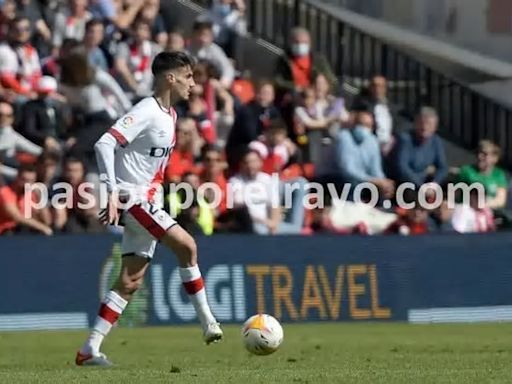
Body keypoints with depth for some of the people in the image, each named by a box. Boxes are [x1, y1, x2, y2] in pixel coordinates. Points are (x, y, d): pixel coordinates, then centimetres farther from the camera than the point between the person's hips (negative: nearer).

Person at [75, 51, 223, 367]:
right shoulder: (146, 112, -16)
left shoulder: (170, 115, 13)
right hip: (133, 198, -9)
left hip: (148, 202, 9)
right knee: (187, 245, -18)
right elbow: (104, 144, -23)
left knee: (131, 281, 5)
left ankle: (90, 349, 7)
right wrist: (113, 193, -28)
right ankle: (208, 322, -10)